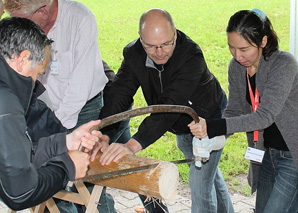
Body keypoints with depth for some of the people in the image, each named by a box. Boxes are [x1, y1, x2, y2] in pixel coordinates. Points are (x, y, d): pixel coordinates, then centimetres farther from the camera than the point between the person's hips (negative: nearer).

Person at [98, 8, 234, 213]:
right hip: (181, 126, 6)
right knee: (208, 172, 25)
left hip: (209, 117, -6)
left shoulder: (191, 56, -39)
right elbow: (118, 96, -26)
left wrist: (134, 144, -58)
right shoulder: (133, 54, -21)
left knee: (200, 183, -9)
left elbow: (171, 106, -48)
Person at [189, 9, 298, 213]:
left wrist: (213, 127, -41)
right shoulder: (236, 67, -3)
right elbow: (234, 111, -1)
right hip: (268, 154, 7)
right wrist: (210, 137, -21)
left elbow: (265, 116, -32)